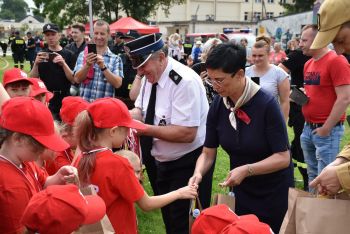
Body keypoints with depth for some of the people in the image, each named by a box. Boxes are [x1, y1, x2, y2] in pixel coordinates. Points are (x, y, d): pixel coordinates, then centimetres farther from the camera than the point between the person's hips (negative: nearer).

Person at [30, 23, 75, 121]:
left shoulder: (68, 54, 1)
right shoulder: (41, 55, 8)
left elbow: (73, 79, -6)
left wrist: (63, 64, -20)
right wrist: (36, 64, -13)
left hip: (64, 100, -1)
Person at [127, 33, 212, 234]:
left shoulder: (185, 81, -26)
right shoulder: (151, 77, 0)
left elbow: (187, 133, -30)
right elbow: (140, 110, 9)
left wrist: (145, 129, -28)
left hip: (187, 165, -8)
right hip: (160, 162, 8)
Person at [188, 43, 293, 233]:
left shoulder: (266, 104, -25)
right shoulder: (217, 106, -10)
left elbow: (283, 157, -24)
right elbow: (208, 153, -6)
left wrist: (247, 170, -34)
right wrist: (198, 173, -25)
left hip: (274, 193, -4)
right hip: (241, 192, 4)